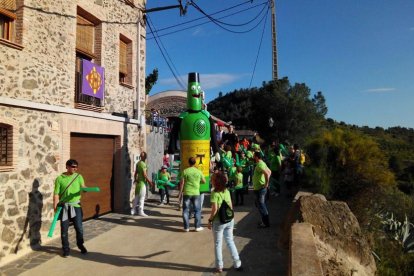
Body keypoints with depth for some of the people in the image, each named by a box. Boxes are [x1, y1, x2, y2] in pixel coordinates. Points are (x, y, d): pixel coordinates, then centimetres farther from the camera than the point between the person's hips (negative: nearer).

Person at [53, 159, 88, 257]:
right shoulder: (60, 178, -4)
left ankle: (80, 245, 27)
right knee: (64, 230, 7)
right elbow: (56, 194, -4)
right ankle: (66, 249, 23)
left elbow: (83, 187, -11)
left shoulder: (79, 176, 2)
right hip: (64, 206, -1)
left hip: (76, 206, 1)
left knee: (79, 228, 4)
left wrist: (85, 188, -34)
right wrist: (55, 206, -9)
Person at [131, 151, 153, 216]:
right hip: (142, 182, -8)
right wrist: (149, 182, -13)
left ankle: (133, 210, 19)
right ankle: (140, 211, 0)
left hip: (138, 182, 8)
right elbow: (144, 174, -18)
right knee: (142, 198, -3)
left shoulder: (138, 163, 11)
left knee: (136, 197, 14)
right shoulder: (143, 164, -15)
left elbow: (135, 173, 17)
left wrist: (135, 180, 27)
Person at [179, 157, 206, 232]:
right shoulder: (199, 171, -1)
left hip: (186, 193, 0)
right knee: (197, 210, 12)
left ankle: (186, 227, 11)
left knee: (186, 210, 8)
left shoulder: (185, 171, -5)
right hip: (196, 193, 1)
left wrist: (180, 193, 2)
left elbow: (182, 183, -5)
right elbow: (204, 181, 9)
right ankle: (198, 226, 14)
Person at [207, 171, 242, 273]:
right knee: (230, 241, 18)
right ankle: (237, 263, 23)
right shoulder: (227, 191, 2)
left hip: (219, 221, -6)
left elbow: (215, 209, -21)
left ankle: (219, 266, 19)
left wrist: (210, 220, -10)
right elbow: (231, 206, 7)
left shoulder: (215, 193, -17)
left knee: (218, 244, 10)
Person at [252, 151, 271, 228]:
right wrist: (266, 182, 13)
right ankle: (264, 221, 29)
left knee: (261, 205, -1)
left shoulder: (259, 165, -21)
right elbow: (269, 172, 19)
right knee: (261, 204, 19)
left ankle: (265, 223, 7)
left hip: (260, 188, -10)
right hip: (261, 188, 10)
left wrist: (266, 183, -24)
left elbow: (267, 173, -34)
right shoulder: (262, 163, 11)